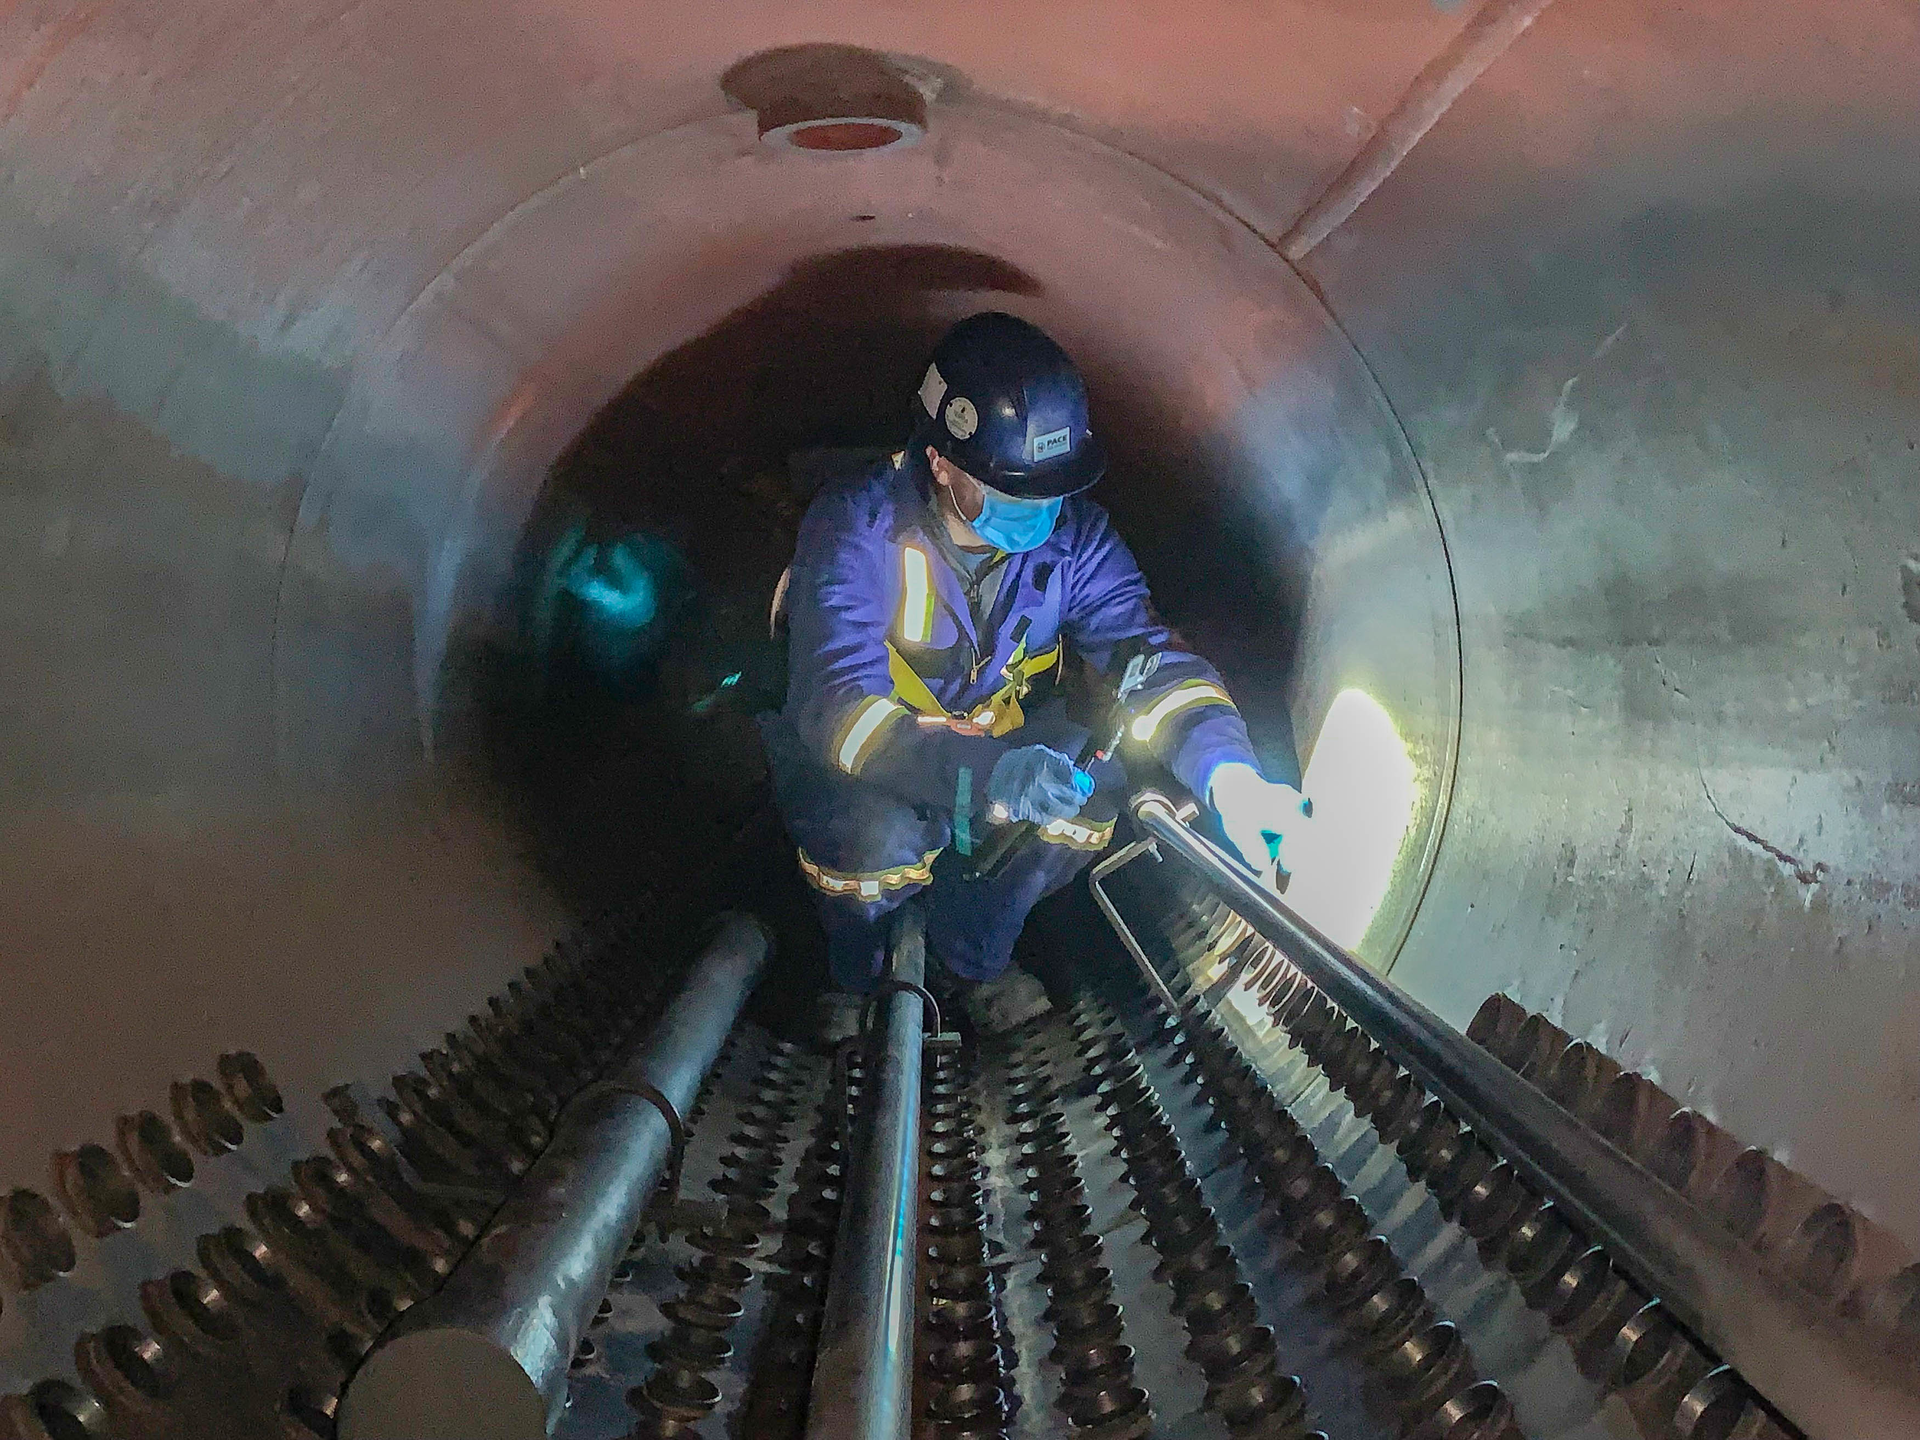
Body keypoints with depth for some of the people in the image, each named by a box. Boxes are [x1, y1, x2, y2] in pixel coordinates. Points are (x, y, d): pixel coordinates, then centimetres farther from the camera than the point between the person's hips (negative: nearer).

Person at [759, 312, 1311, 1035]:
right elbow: (838, 703, -38)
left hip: (990, 749, 4)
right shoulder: (857, 524, -28)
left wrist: (1227, 770, -44)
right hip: (849, 760, -4)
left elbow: (1145, 654, -21)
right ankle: (850, 981, 2)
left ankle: (967, 952, 4)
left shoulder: (1072, 535, -13)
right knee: (881, 838, -35)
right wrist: (978, 772, -56)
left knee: (1096, 785, -22)